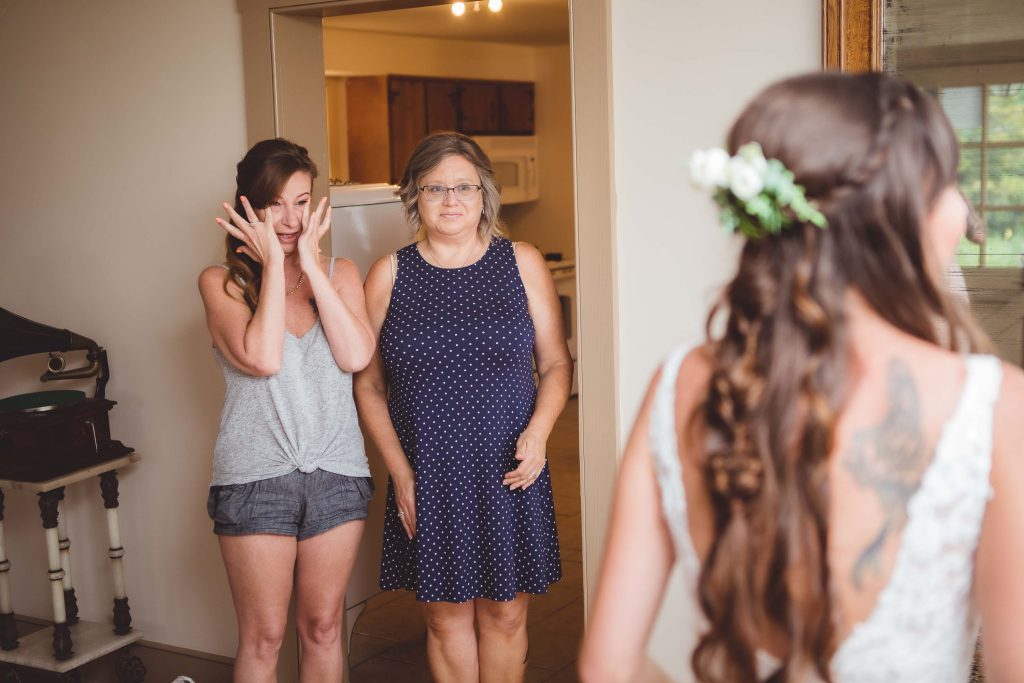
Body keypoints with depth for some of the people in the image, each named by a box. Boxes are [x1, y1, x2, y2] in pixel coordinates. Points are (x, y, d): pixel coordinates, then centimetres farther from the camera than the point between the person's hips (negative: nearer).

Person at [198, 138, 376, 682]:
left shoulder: (340, 273, 5)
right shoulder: (222, 282, -3)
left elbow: (356, 357, -12)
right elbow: (262, 359, -20)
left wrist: (310, 262, -13)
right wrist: (275, 262, -13)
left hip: (336, 473, 3)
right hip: (255, 476, -2)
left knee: (322, 627, 14)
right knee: (263, 636, 6)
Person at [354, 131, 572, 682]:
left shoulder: (522, 264, 3)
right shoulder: (388, 276, 2)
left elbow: (556, 363, 6)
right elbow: (368, 385, 4)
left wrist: (538, 432, -11)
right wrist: (400, 471, -3)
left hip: (509, 473, 0)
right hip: (428, 478, 0)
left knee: (506, 614, 9)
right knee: (446, 617, 9)